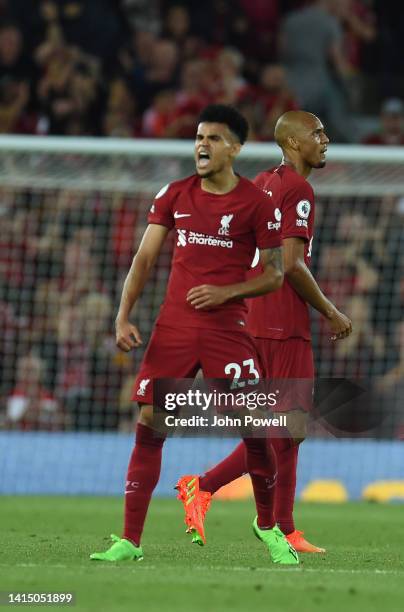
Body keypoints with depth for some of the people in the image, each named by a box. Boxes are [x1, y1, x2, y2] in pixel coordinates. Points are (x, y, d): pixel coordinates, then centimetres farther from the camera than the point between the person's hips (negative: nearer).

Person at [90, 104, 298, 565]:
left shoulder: (257, 203, -2)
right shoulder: (175, 195, 7)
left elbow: (274, 275, 2)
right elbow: (144, 258, 7)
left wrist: (226, 292, -14)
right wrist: (123, 316, -4)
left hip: (226, 327, -2)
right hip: (173, 326, 2)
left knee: (255, 429, -6)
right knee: (148, 424, -5)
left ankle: (267, 526, 19)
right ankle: (129, 541, 0)